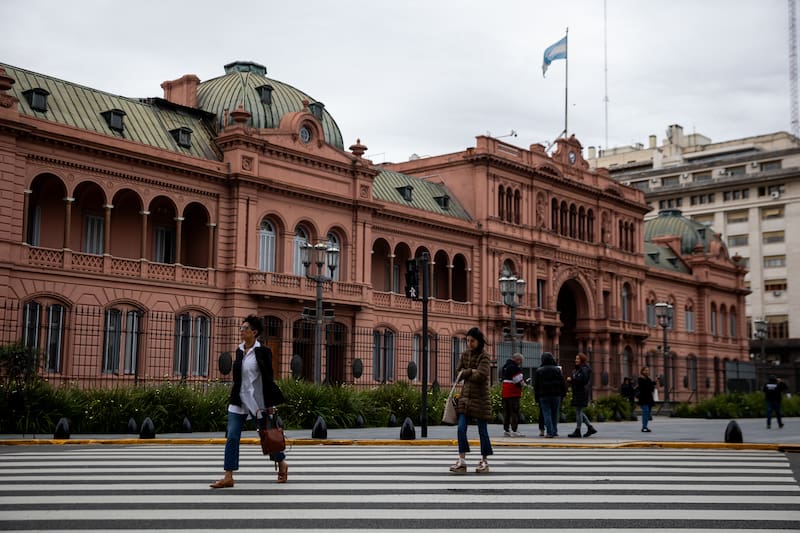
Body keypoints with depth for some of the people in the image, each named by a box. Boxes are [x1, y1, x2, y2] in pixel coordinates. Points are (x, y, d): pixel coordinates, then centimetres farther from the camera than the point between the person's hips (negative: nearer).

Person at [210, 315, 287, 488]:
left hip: (258, 401, -5)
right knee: (232, 436, -4)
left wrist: (270, 404, -10)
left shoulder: (263, 352, -8)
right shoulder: (239, 351, 7)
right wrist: (235, 397, 17)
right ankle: (228, 477, -3)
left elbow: (268, 378, -9)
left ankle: (281, 464, 31)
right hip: (239, 401, 5)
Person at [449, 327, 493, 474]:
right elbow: (458, 372, 0)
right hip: (465, 396, 5)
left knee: (482, 431, 4)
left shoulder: (484, 357, -9)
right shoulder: (465, 355, 9)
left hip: (480, 397, -5)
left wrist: (465, 374, -9)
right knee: (461, 429, -5)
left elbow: (481, 376, -22)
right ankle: (462, 462, -2)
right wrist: (471, 371, -14)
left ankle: (484, 462, 16)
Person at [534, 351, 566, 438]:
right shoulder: (557, 369, 2)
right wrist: (563, 394, 9)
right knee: (555, 414, 10)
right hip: (556, 395, 1)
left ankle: (550, 432, -9)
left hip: (544, 396, -1)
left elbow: (536, 385, 2)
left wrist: (537, 397, 8)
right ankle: (554, 431, 15)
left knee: (547, 414, -2)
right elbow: (562, 383, 2)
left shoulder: (539, 371, 0)